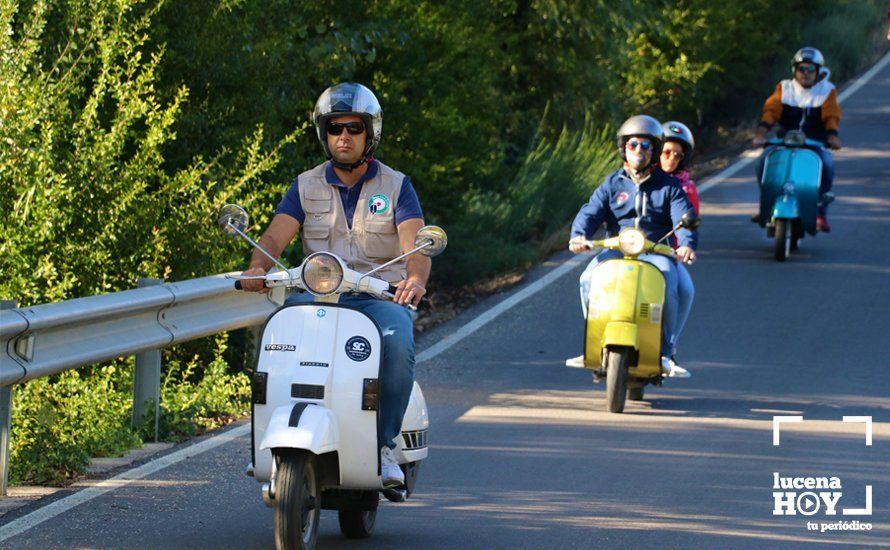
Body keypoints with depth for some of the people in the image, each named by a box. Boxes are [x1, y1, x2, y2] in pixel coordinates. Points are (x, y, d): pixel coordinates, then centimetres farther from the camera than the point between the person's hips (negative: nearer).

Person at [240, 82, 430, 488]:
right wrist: (258, 268, -26)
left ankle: (384, 445, -22)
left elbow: (416, 245, -8)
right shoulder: (306, 187, 12)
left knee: (398, 343, -35)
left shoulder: (396, 187, 6)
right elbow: (275, 236, -2)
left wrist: (415, 279, -32)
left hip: (381, 297, -2)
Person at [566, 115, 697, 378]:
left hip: (657, 252, -2)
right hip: (616, 249, 2)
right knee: (589, 279, -27)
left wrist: (687, 244, -26)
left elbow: (684, 218, -4)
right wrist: (579, 234, -22)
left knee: (666, 286, -33)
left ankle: (664, 354, -24)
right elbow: (591, 211, 1)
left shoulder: (669, 186, 10)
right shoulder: (612, 184, 14)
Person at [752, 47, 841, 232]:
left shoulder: (827, 90, 5)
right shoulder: (784, 88, 7)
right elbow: (771, 109, -8)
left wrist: (832, 136, -31)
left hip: (815, 144, -1)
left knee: (827, 164, -32)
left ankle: (821, 213, -22)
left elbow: (832, 115, -10)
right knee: (764, 160, -25)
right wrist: (761, 133, -26)